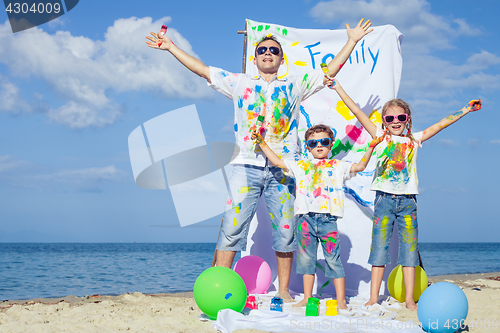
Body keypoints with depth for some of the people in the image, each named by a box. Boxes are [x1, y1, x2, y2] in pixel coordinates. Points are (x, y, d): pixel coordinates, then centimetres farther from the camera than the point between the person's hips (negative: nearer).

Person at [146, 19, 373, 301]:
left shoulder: (294, 86, 16)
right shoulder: (240, 83, 16)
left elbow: (330, 71, 14)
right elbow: (202, 69, 16)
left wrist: (352, 42, 10)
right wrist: (171, 47, 15)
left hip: (283, 168, 1)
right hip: (247, 166, -1)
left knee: (285, 229, 2)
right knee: (232, 226, -6)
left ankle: (284, 291, 13)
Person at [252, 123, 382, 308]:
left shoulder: (338, 166, 13)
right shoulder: (301, 166, 15)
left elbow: (360, 166, 7)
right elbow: (277, 162, 16)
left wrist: (370, 148, -3)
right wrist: (262, 143, 14)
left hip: (328, 219, -2)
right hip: (306, 217, 2)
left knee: (333, 259, -1)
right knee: (306, 258, 7)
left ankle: (341, 300, 4)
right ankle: (307, 298, 17)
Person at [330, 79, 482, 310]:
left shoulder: (414, 140, 10)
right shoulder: (380, 136, 5)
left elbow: (441, 124, 12)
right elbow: (357, 112, 1)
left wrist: (464, 110, 9)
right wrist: (338, 87, -2)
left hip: (407, 200, 2)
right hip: (384, 198, -2)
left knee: (409, 248, 3)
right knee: (379, 247, 0)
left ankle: (409, 299, 8)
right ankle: (373, 298, 4)